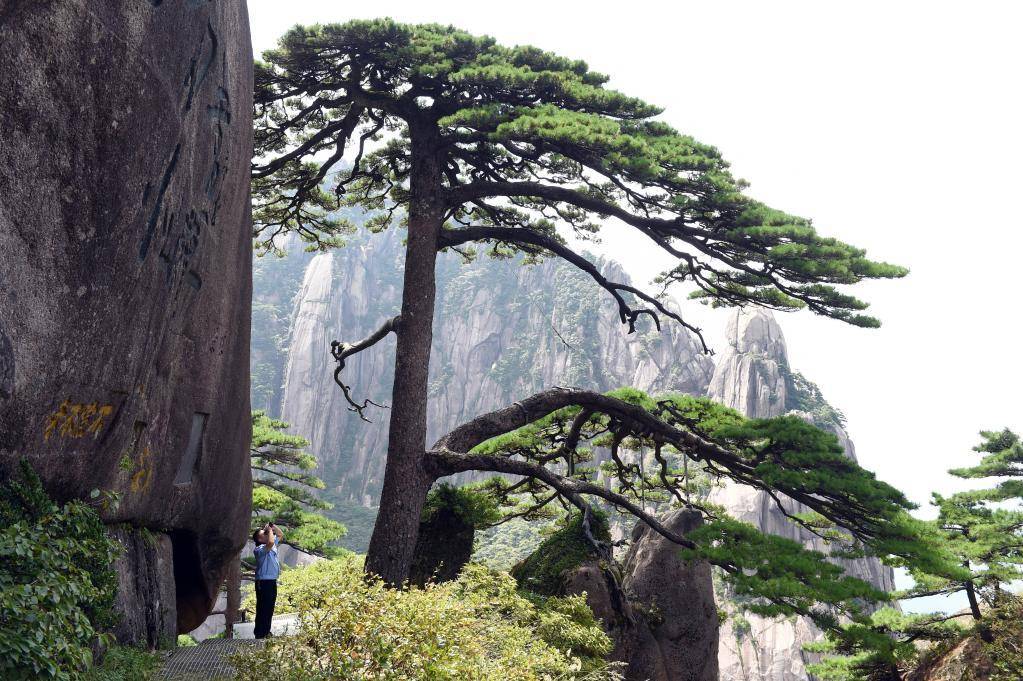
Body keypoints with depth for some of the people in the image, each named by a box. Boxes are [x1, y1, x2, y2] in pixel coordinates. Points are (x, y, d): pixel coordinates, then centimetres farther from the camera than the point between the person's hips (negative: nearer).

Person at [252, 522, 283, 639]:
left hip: (272, 581, 9)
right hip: (264, 582, -9)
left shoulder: (272, 545, 11)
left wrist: (273, 526, 8)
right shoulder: (259, 549, -16)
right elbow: (270, 542, -37)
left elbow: (281, 535, 24)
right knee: (263, 608, -4)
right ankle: (260, 634, 3)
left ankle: (266, 631, 25)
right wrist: (269, 530, -21)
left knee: (270, 608, 15)